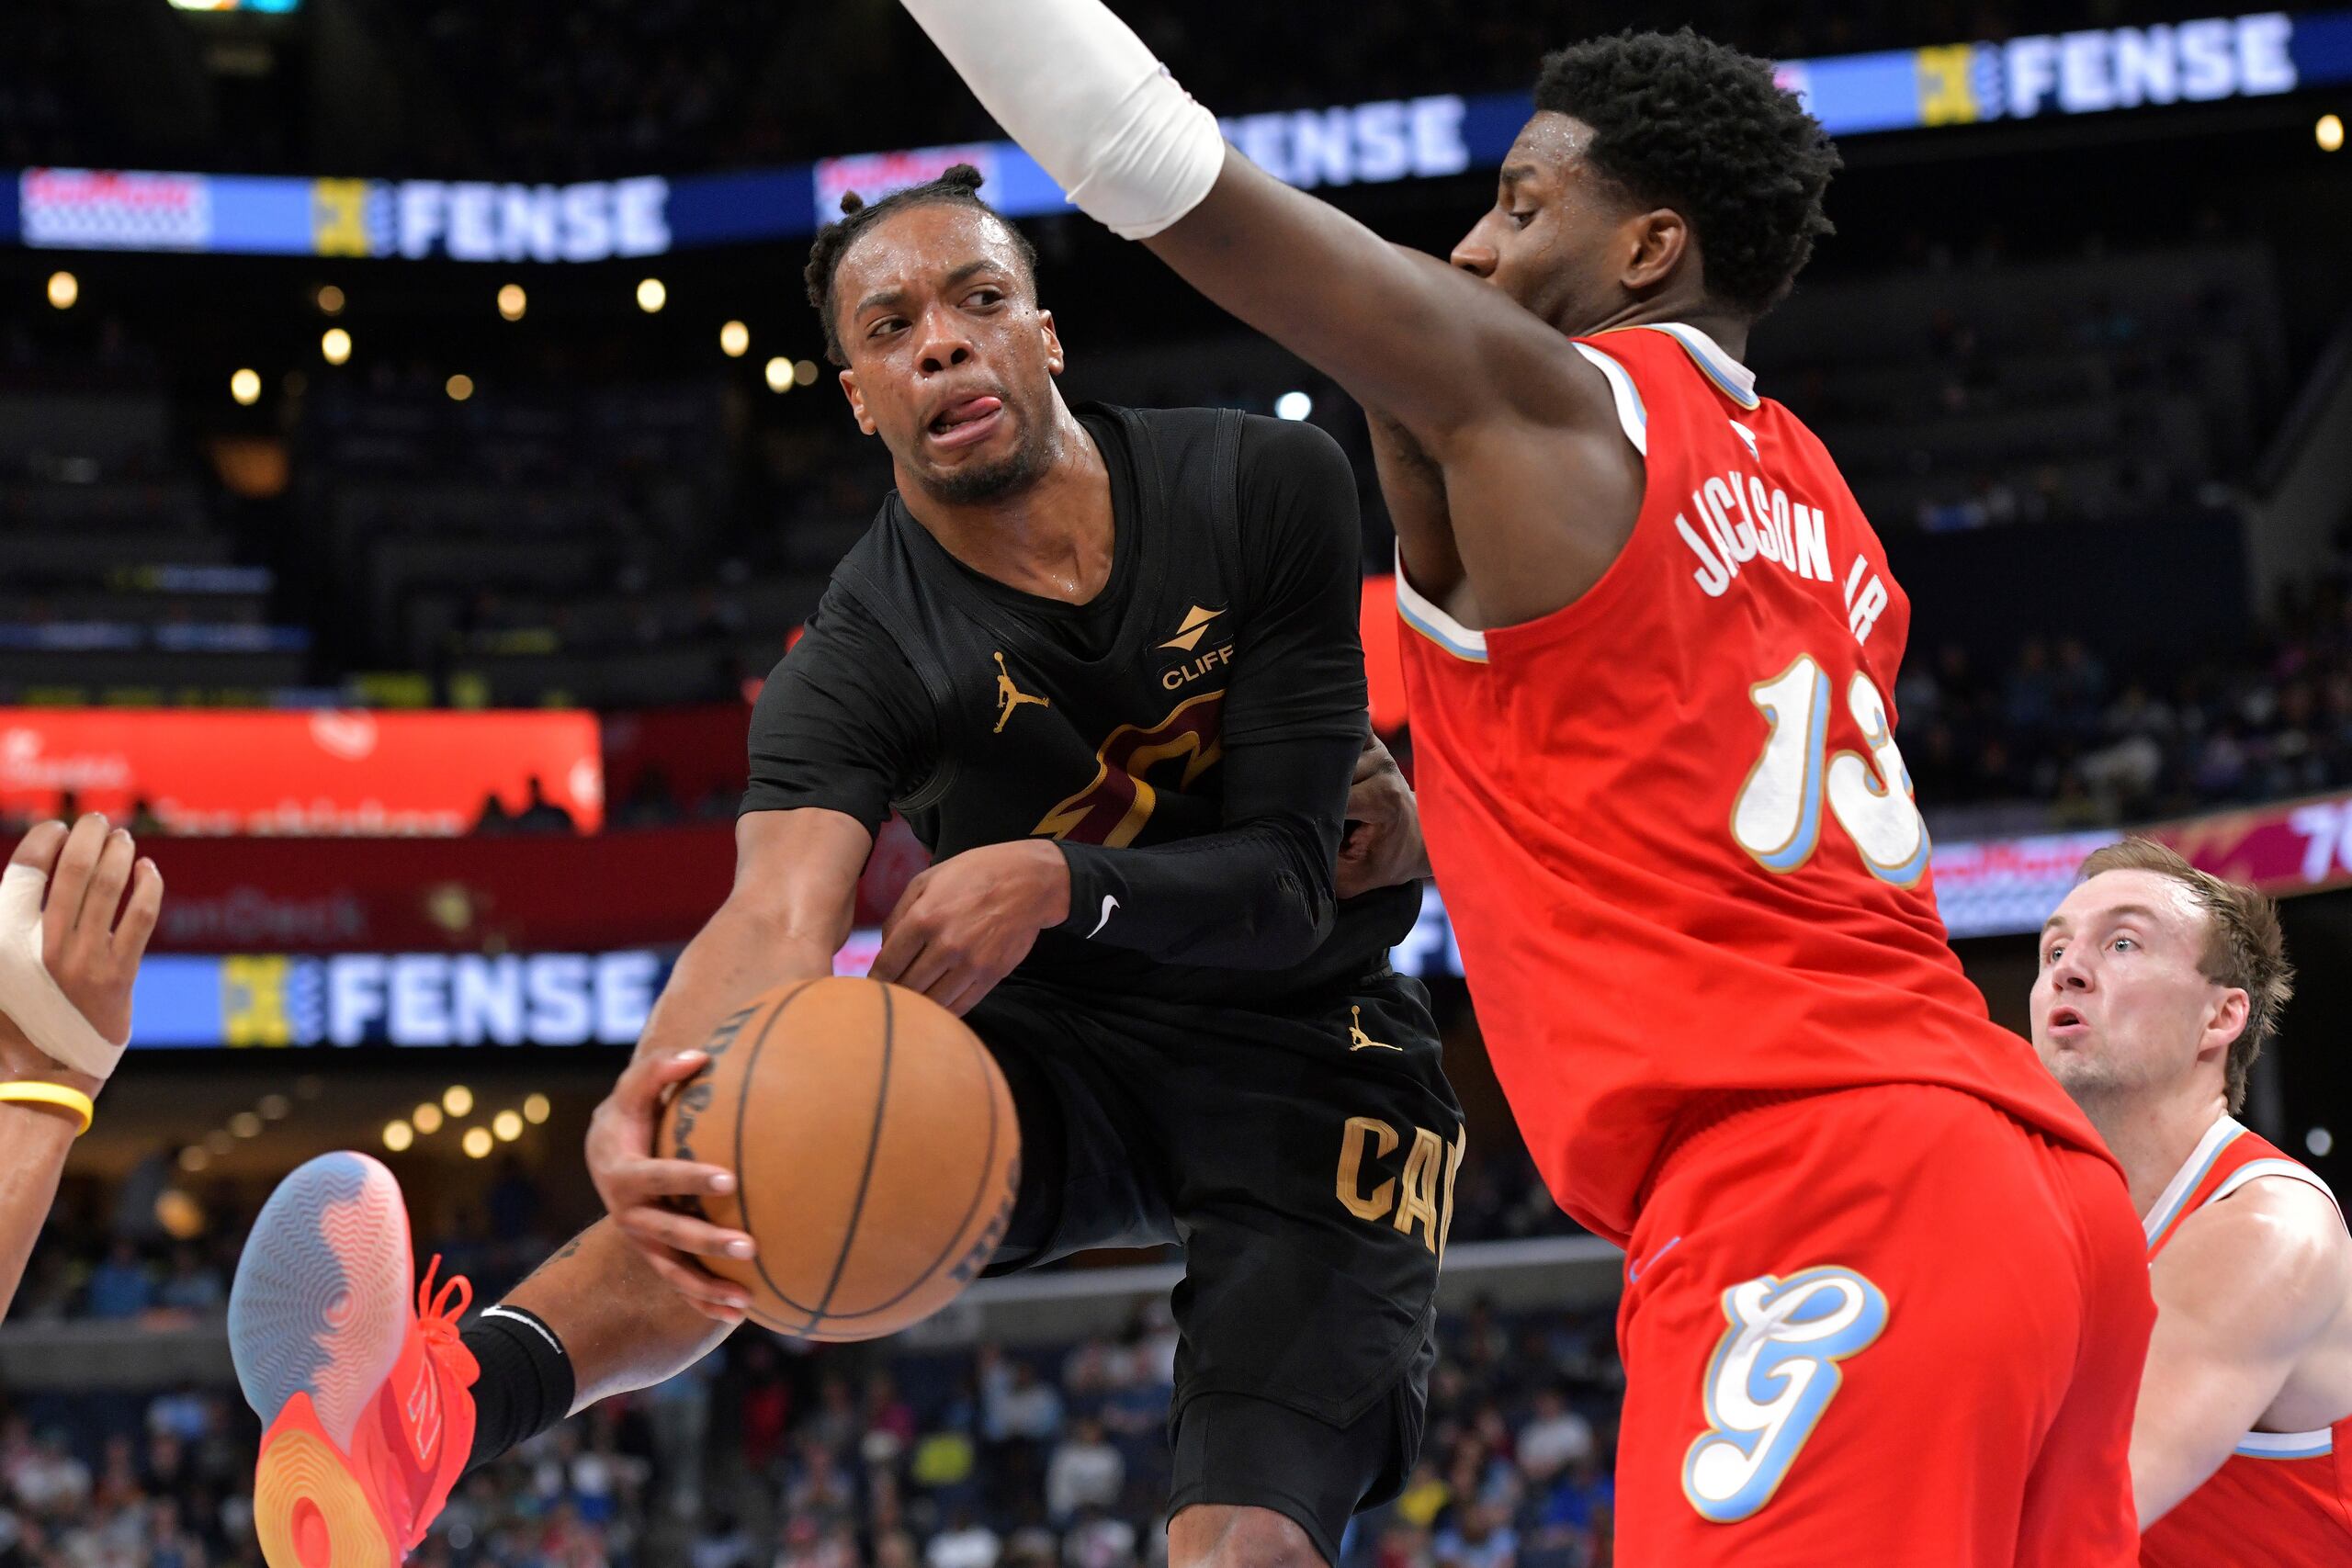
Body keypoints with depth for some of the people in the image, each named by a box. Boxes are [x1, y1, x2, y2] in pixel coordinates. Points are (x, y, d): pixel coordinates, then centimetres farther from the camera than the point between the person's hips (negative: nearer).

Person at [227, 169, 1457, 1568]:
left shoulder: (1269, 490, -12)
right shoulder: (861, 660, -14)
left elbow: (1287, 884, -14)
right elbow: (778, 917, -33)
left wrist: (1060, 884, -35)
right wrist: (640, 1115, -56)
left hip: (1314, 1047, 1)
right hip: (1063, 1045, 0)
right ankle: (438, 1408, -54)